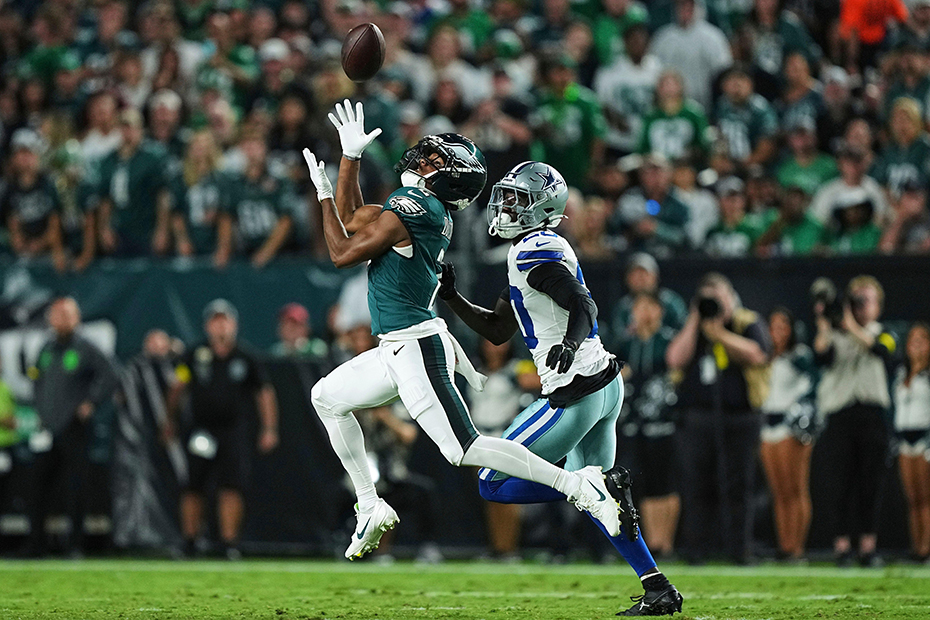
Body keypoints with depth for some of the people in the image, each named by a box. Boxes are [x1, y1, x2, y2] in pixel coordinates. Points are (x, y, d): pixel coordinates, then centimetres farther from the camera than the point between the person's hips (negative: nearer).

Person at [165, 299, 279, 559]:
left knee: (231, 486, -9)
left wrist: (269, 429, 4)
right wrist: (171, 419, 17)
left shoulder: (245, 360, 2)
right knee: (193, 487, 0)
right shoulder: (196, 356, 2)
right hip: (201, 429, 1)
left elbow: (264, 392, 9)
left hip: (233, 431, 0)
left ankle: (229, 541, -4)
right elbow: (178, 387, 14)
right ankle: (189, 540, 11)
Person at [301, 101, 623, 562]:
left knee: (464, 448, -13)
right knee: (327, 398, 20)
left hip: (415, 349, -10)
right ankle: (371, 507, 19)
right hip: (399, 349, 10)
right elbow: (352, 222, 22)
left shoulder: (408, 208, -18)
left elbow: (342, 253, -12)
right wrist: (350, 155, 21)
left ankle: (574, 485, -13)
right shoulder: (434, 212, 10)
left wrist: (323, 193, -2)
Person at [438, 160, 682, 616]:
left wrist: (570, 344, -44)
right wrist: (450, 297, 15)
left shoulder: (535, 251, -12)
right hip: (607, 385, 10)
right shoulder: (531, 253, 18)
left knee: (494, 485, -2)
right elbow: (497, 330, 23)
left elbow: (583, 305, -26)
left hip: (576, 392, -10)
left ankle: (602, 480, -14)